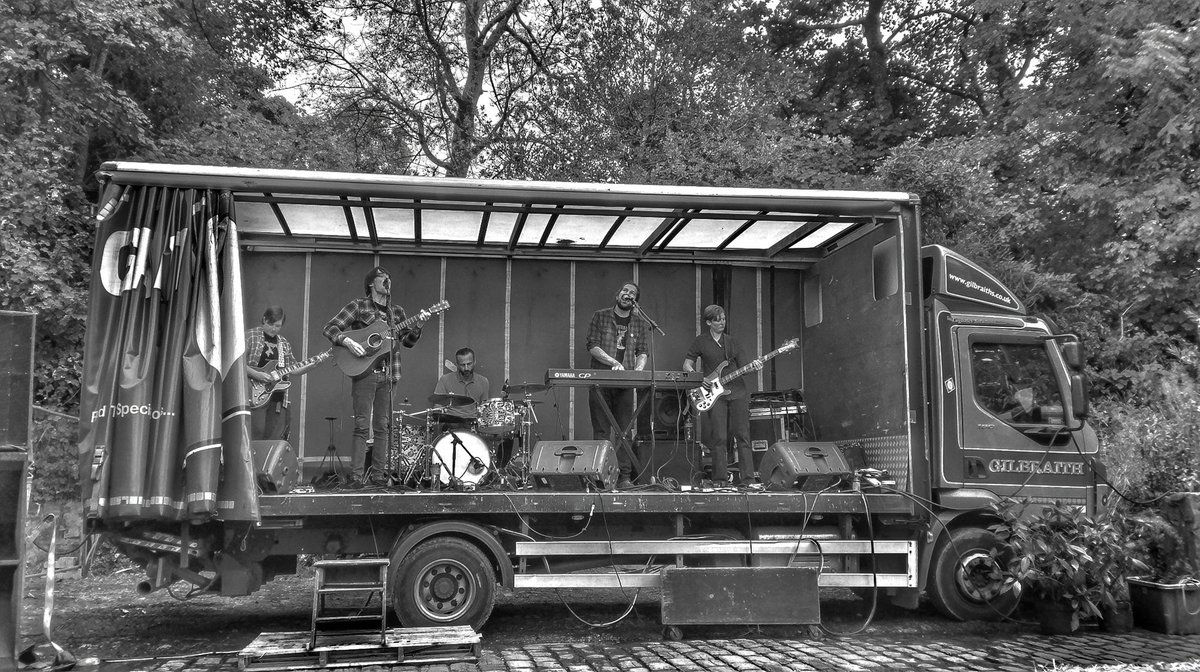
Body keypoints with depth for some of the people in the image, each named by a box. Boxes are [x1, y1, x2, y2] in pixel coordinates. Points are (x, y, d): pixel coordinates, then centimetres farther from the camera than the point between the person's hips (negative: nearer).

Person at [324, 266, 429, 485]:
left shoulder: (396, 312, 17)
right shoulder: (358, 306, 2)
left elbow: (408, 341, 12)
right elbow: (329, 328, -2)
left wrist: (418, 325, -6)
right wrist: (348, 341, -19)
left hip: (387, 374, 5)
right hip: (364, 371, -5)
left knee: (383, 426, 5)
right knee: (362, 425, -7)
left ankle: (378, 473, 12)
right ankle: (356, 475, -4)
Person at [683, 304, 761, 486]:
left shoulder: (732, 342, 15)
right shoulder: (701, 341, 8)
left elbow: (744, 364, 10)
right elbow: (687, 364, 7)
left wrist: (753, 365, -11)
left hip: (737, 391, 2)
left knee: (743, 436, -3)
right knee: (719, 438, -6)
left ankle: (748, 477, -2)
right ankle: (721, 479, 0)